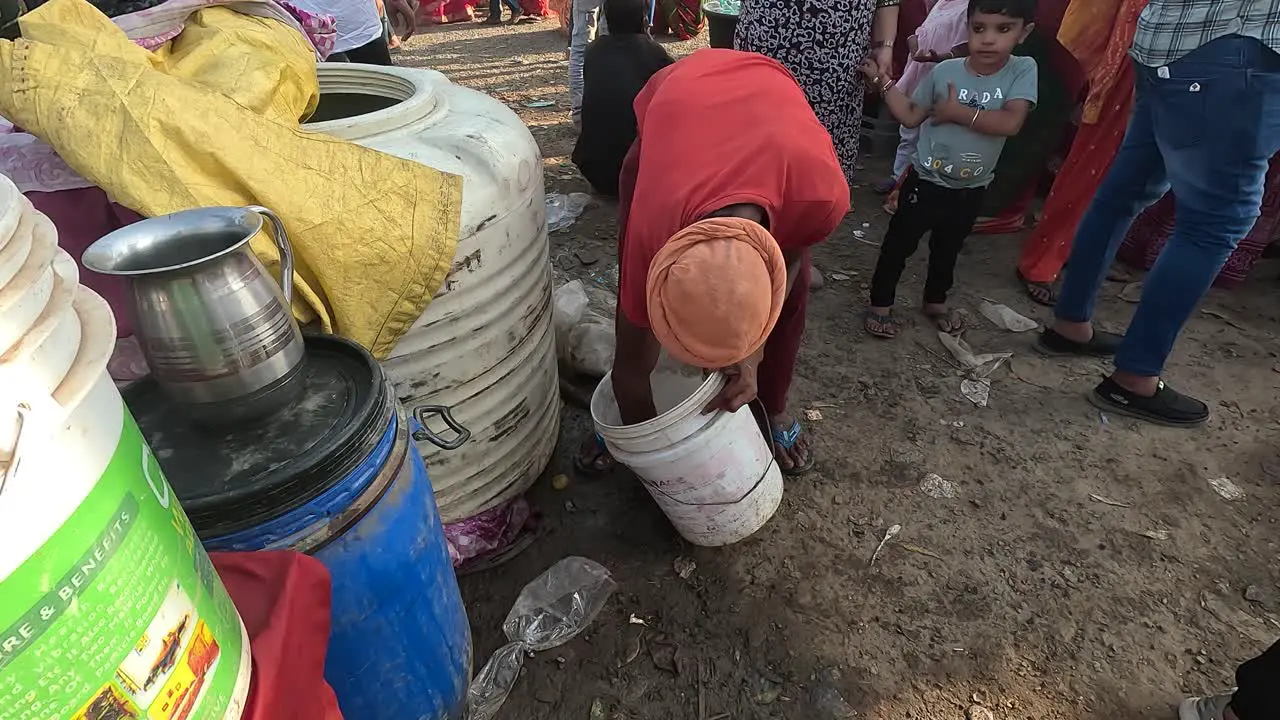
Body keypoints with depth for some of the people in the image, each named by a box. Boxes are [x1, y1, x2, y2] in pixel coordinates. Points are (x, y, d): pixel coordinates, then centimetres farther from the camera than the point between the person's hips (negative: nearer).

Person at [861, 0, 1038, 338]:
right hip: (926, 181, -2)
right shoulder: (945, 71, -10)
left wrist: (958, 112, -22)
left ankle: (935, 301, 43)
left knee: (948, 249, 22)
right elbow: (911, 116, -2)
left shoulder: (1023, 70, -11)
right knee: (899, 244, 5)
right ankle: (880, 304, 21)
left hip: (970, 190, 2)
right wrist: (882, 80, -7)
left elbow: (1011, 122, -23)